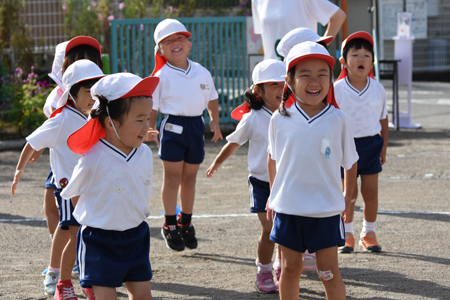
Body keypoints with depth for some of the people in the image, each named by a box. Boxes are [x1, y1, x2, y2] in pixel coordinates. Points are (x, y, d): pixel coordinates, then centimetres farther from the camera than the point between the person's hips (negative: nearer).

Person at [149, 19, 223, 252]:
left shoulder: (202, 73, 7)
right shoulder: (161, 76, -6)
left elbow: (211, 99, 18)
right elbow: (152, 107, -3)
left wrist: (214, 121, 6)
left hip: (196, 126, 4)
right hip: (173, 126, -4)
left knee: (190, 177, 12)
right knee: (172, 177, 0)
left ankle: (186, 223, 25)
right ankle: (170, 225, 10)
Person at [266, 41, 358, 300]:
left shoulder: (337, 120, -7)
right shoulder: (280, 120, -3)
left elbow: (350, 160, 6)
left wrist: (348, 196, 12)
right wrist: (274, 195, 17)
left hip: (326, 210, -1)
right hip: (288, 208, 2)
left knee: (329, 272, 2)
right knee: (290, 268, 11)